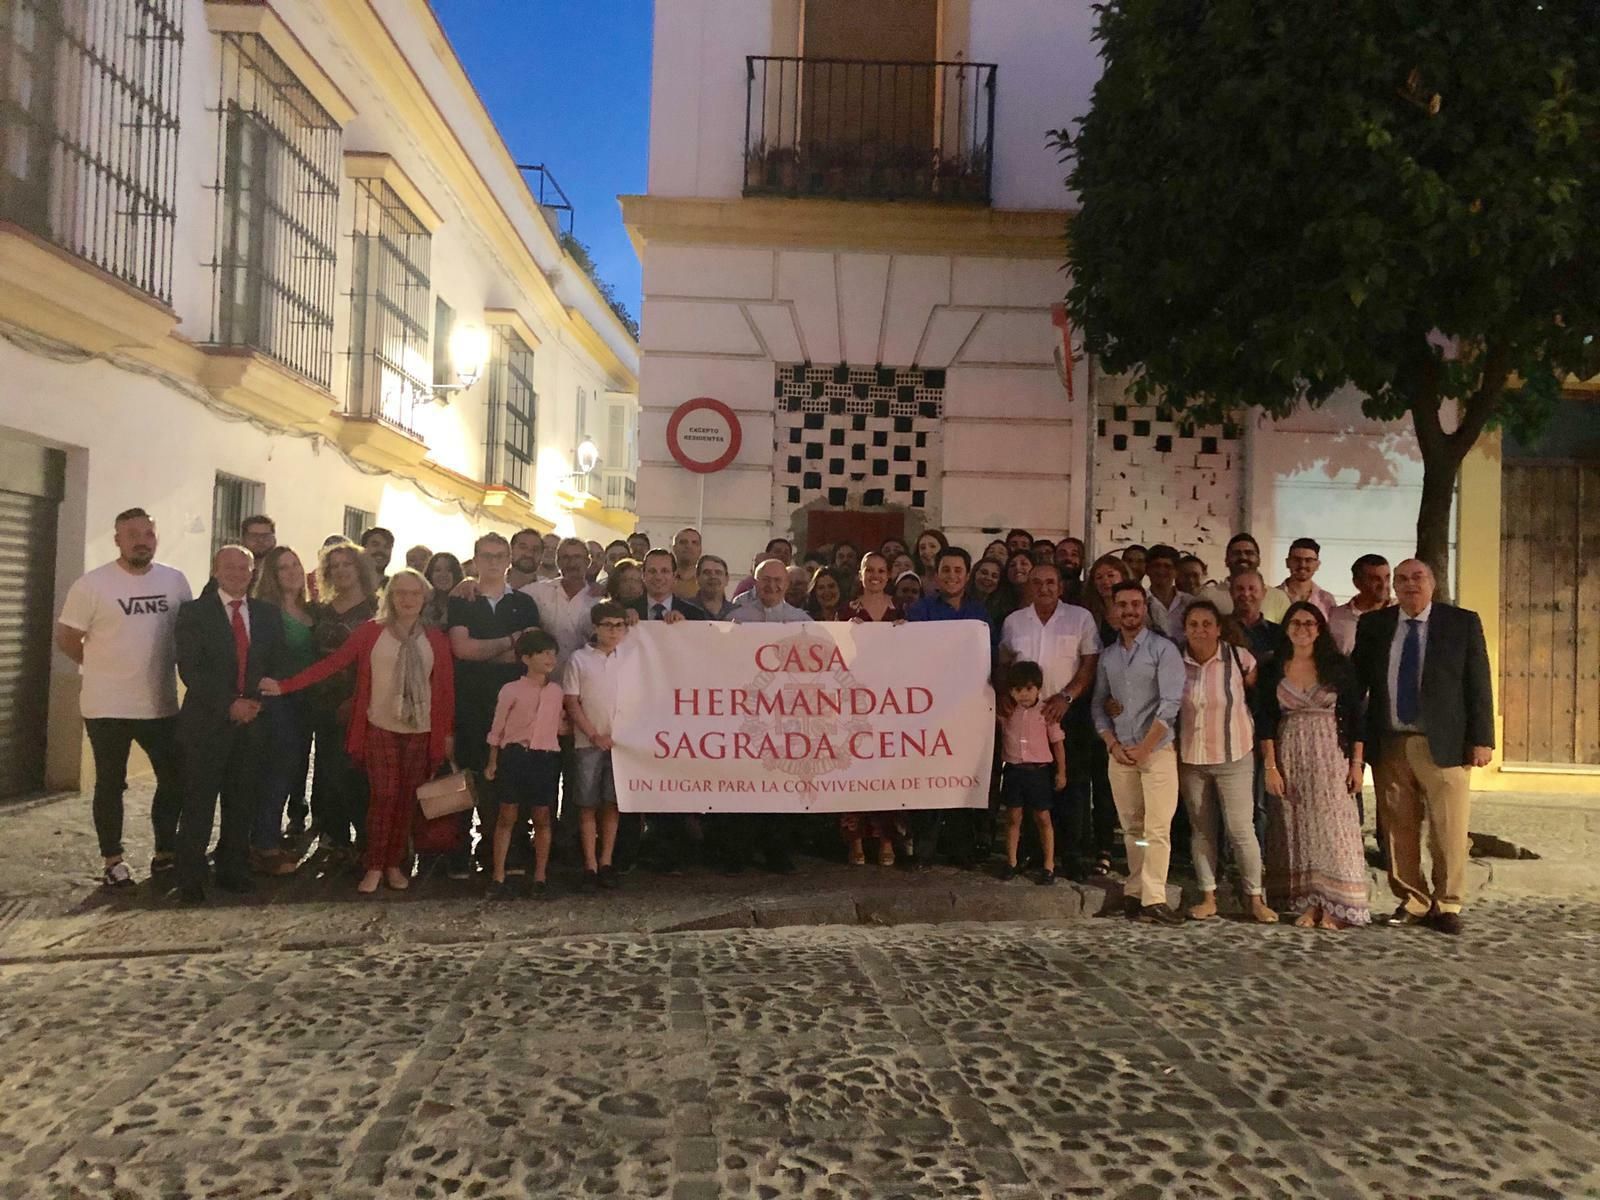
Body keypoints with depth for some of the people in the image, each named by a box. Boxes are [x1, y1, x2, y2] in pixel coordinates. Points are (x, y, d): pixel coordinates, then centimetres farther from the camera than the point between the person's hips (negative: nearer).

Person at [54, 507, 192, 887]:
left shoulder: (175, 581, 1)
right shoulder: (92, 584, -9)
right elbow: (66, 638, -4)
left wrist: (164, 668, 6)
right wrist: (106, 668, 4)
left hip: (161, 704, 4)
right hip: (107, 706, -3)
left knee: (176, 779, 9)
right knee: (111, 784, 9)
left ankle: (166, 852, 24)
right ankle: (112, 860, 20)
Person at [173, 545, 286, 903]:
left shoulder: (267, 614, 11)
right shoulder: (194, 613, 0)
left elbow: (275, 666, 12)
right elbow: (190, 669, -8)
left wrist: (256, 701, -4)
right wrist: (229, 705, -14)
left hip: (251, 722, 3)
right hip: (206, 722, -3)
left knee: (243, 803, 7)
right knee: (198, 805, 1)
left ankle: (234, 871, 18)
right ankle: (190, 880, 11)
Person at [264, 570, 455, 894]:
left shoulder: (436, 639, 4)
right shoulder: (371, 632, 0)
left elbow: (446, 686, 5)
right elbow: (332, 663, -4)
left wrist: (448, 732, 4)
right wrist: (285, 685, -12)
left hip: (421, 731, 2)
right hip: (381, 727, -2)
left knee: (407, 797, 6)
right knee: (384, 795, -4)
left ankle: (394, 864, 19)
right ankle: (374, 867, 7)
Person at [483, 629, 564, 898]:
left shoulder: (557, 691, 10)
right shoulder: (511, 690, -2)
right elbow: (497, 729, 3)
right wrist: (492, 763, 3)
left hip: (546, 757, 3)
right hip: (515, 755, -3)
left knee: (542, 817, 6)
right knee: (507, 816, 1)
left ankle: (540, 877, 14)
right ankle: (498, 877, 7)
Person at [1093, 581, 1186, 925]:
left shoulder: (1163, 649, -2)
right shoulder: (1107, 656, 13)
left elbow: (1170, 703, -10)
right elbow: (1099, 704, 14)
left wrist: (1144, 748, -12)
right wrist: (1112, 744, -1)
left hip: (1157, 750, -4)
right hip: (1119, 752, 4)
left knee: (1157, 828, -8)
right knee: (1132, 828, 7)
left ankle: (1153, 898, -8)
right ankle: (1135, 893, 12)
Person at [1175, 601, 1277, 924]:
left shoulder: (1238, 657, -9)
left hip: (1234, 755, -2)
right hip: (1191, 758, 2)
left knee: (1241, 829, -2)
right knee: (1201, 830, 10)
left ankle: (1255, 897, 12)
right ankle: (1208, 896, 20)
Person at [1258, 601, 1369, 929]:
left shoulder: (1338, 666, 1)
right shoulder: (1273, 670, 3)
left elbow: (1355, 716, 1)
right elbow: (1266, 721, 1)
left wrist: (1356, 763, -3)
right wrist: (1270, 766, -6)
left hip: (1330, 756, -1)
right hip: (1290, 757, 1)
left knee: (1331, 826, -4)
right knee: (1296, 827, 4)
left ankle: (1335, 906, 2)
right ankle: (1307, 903, 12)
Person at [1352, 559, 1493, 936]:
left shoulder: (1463, 623, 2)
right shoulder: (1373, 625, 6)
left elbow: (1479, 684, 0)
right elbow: (1357, 682, 9)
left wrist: (1481, 739, -5)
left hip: (1444, 745, -2)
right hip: (1389, 745, 2)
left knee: (1449, 831, 3)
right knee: (1399, 830, 8)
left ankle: (1446, 905, 19)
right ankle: (1413, 902, 22)